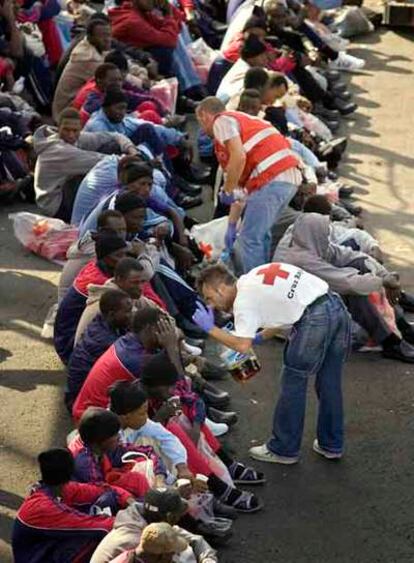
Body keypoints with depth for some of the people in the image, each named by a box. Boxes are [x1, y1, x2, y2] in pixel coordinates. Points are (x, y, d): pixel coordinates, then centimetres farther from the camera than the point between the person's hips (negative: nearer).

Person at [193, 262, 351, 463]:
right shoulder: (254, 279, 23)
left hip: (315, 318, -9)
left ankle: (284, 449, 17)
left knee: (293, 382, 7)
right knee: (329, 383, 19)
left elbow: (242, 345, -11)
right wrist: (259, 337, 26)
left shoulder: (244, 299, -3)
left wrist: (210, 329, 0)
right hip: (337, 306, 9)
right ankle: (331, 445, 30)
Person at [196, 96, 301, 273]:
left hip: (270, 179, -10)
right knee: (260, 235, 21)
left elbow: (238, 157, -16)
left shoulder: (221, 121, 5)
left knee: (250, 238, -4)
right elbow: (242, 187, 34)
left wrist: (226, 191, -2)